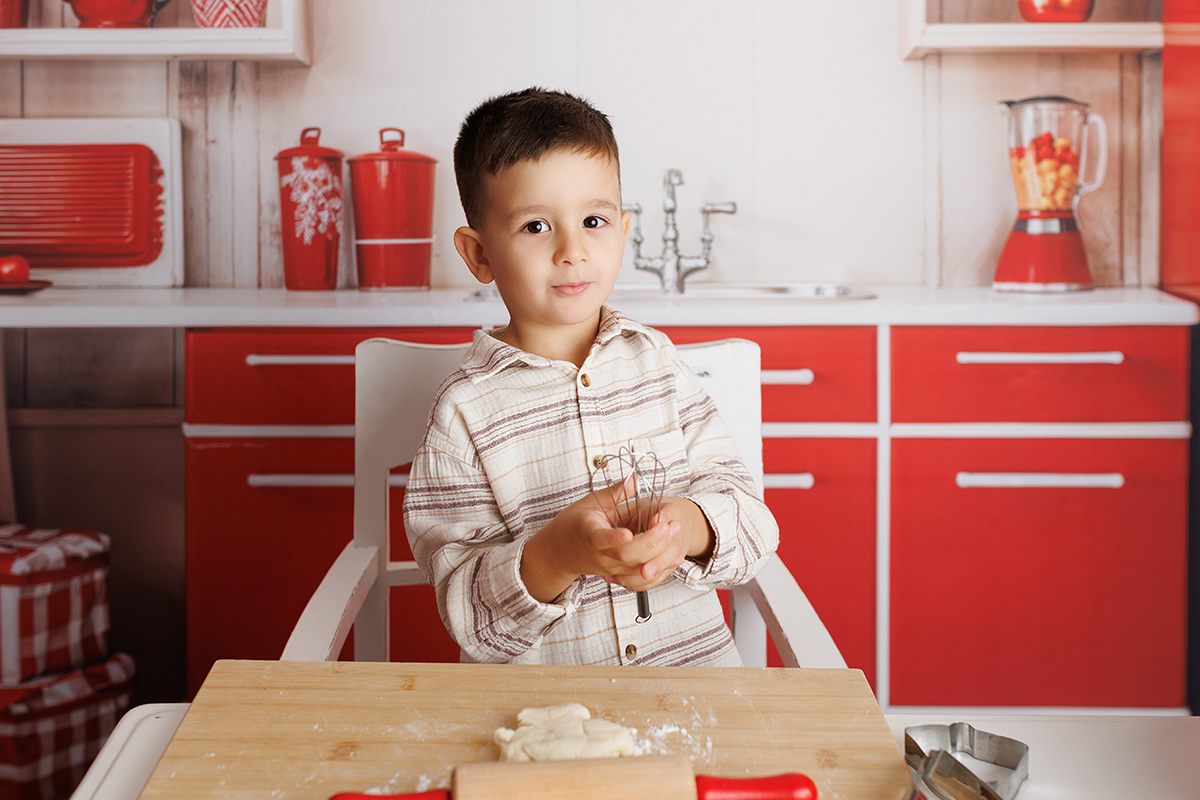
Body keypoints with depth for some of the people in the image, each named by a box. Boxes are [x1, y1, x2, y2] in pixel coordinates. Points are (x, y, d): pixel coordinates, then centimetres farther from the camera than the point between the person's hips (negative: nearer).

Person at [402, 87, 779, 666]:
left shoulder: (653, 359, 6)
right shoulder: (467, 410, -4)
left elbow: (748, 514, 3)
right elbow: (464, 610, -8)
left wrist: (691, 528, -18)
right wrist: (555, 556, -25)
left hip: (691, 657, 3)